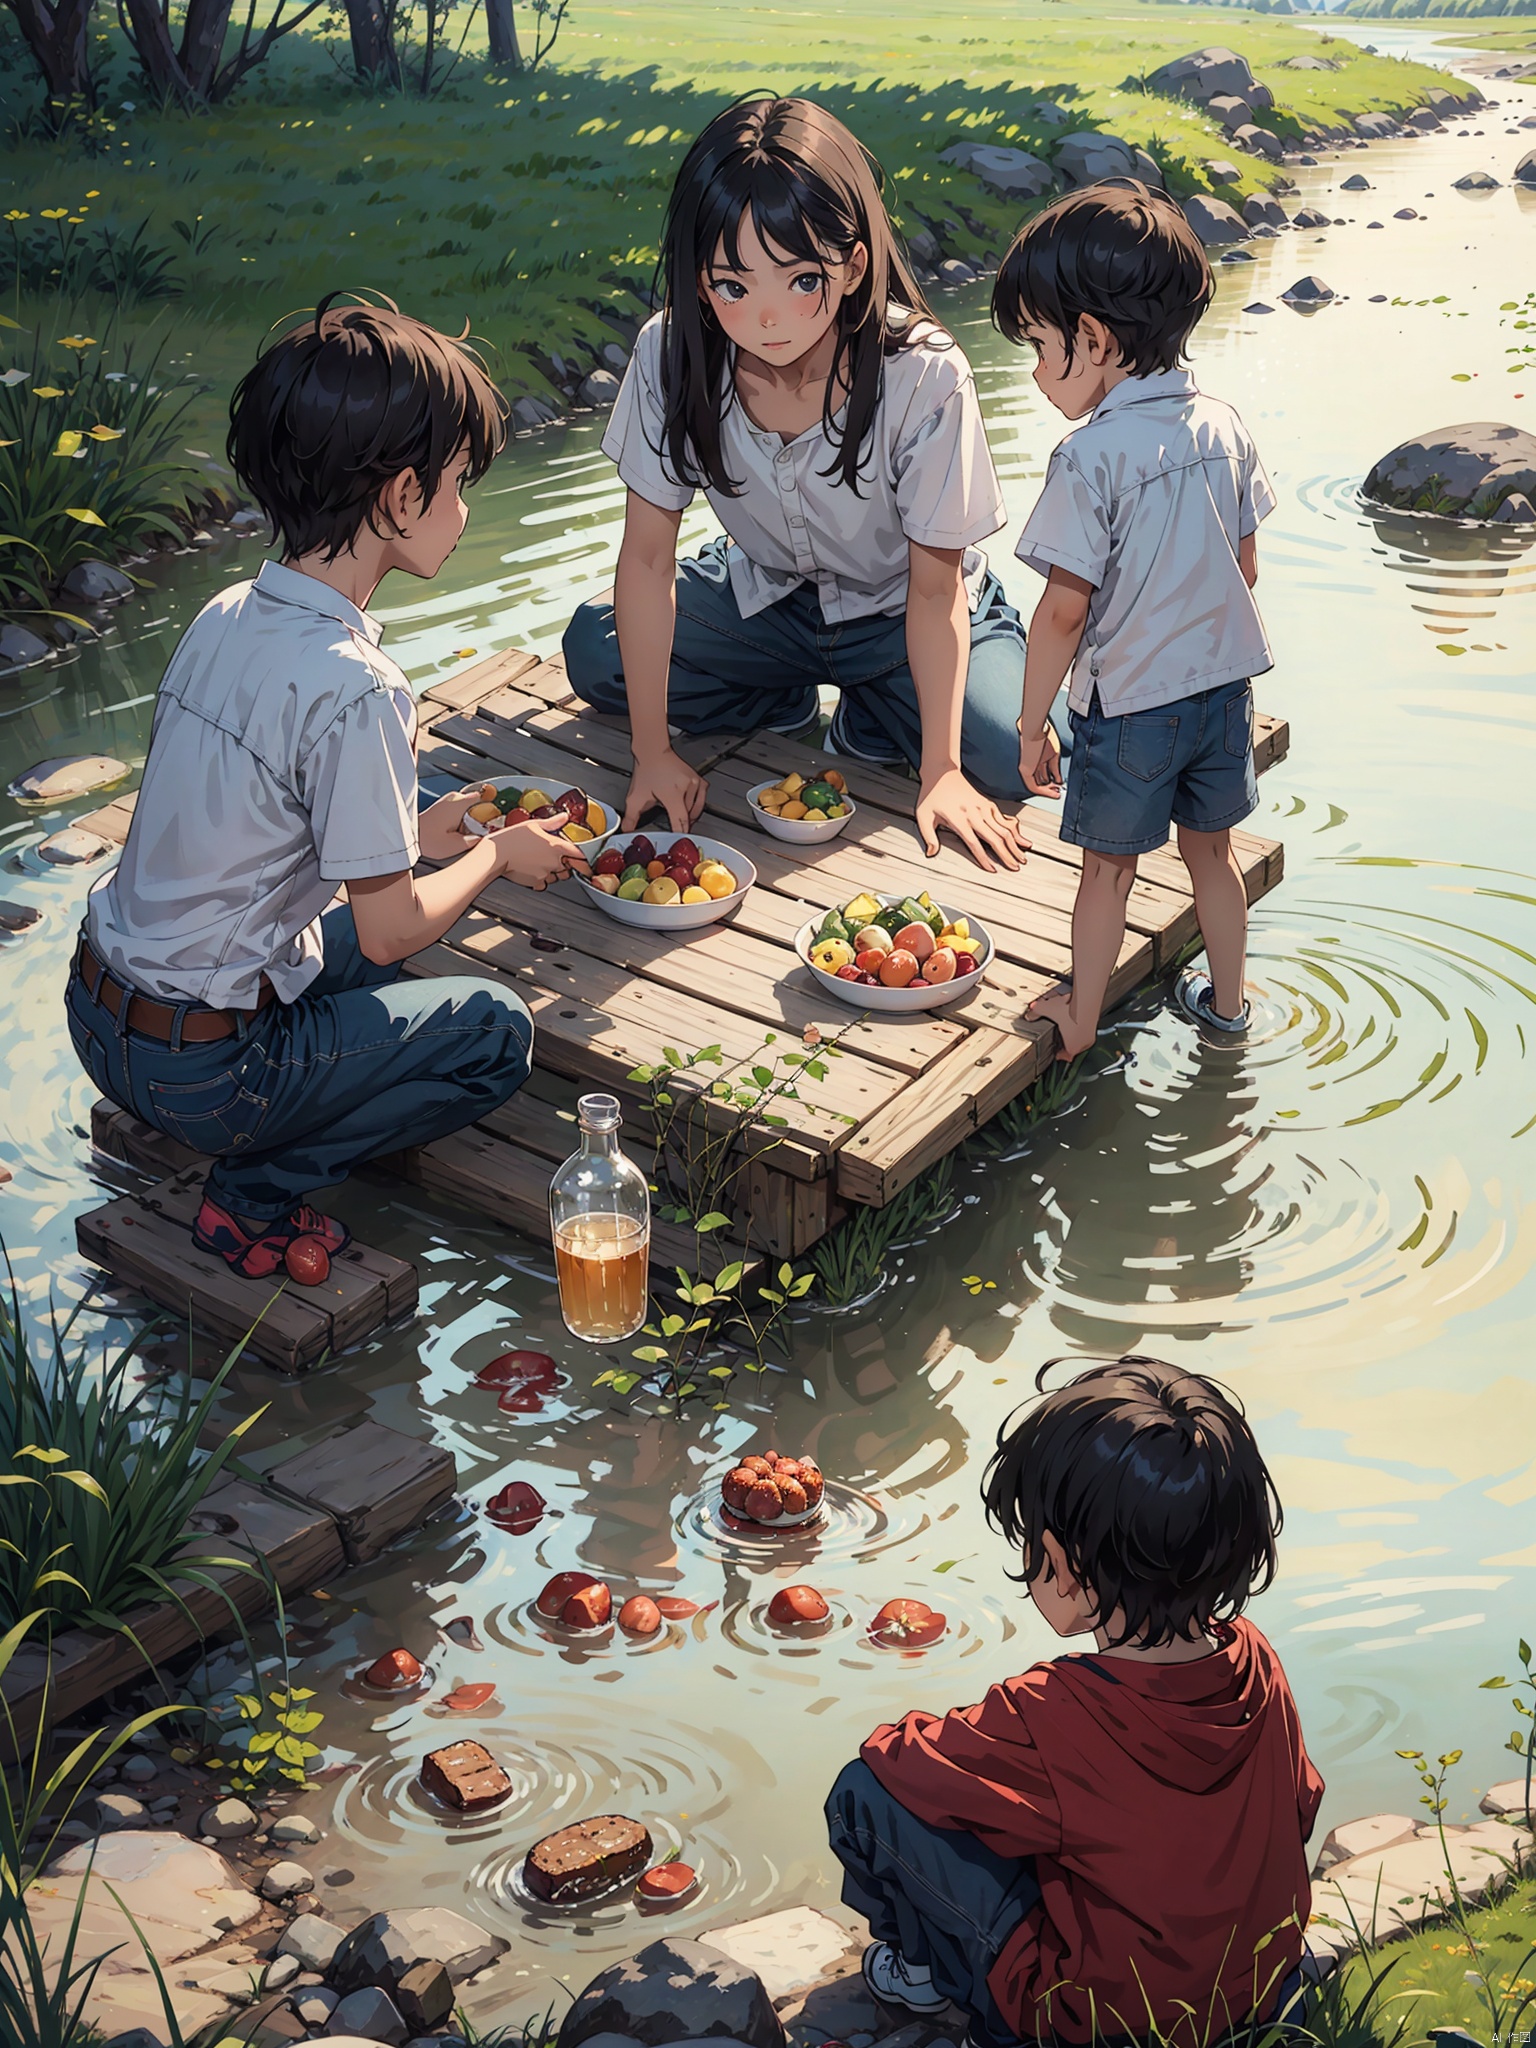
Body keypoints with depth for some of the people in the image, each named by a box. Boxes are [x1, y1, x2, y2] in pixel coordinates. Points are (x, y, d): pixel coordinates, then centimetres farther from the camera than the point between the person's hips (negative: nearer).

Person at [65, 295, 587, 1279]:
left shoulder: (226, 616, 1)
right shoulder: (356, 689, -24)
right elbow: (388, 929, -16)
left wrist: (411, 834, 16)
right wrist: (495, 854, 2)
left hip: (99, 1008, 8)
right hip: (199, 1069, -8)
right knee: (496, 1031, 5)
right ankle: (259, 1188, 2)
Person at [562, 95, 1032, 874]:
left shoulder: (924, 376, -32)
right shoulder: (671, 356, -25)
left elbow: (934, 586, -24)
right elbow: (647, 553, -19)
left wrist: (940, 771, -26)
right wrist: (653, 751, -20)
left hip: (898, 615, -3)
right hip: (766, 598, 3)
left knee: (1008, 759, -25)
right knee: (592, 650, -15)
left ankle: (865, 720, 5)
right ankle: (795, 704, 2)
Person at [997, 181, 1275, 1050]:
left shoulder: (1092, 460, -21)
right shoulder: (1224, 427, -3)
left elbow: (1065, 610, -19)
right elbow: (1245, 568, 6)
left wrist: (1033, 723, -8)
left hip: (1128, 701, -5)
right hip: (1224, 684, 5)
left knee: (1109, 865, 12)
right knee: (1212, 850, 21)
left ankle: (1082, 1017, 27)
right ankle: (1227, 1001, 37)